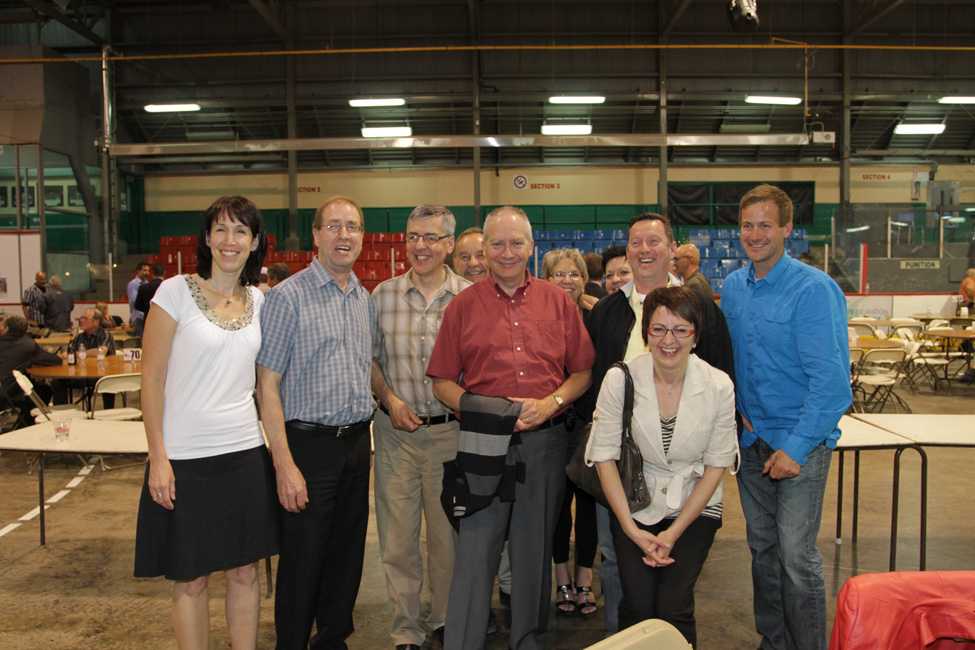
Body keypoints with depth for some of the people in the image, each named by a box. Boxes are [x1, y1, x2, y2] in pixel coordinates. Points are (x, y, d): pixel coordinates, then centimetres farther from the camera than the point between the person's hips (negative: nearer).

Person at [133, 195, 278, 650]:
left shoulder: (258, 301, 8)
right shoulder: (176, 292, -6)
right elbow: (152, 379, -6)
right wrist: (158, 457, -11)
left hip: (245, 453, 4)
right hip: (186, 458, -4)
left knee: (245, 570, 12)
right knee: (191, 579, 8)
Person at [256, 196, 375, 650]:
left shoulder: (365, 300, 10)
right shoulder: (288, 296, -9)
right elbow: (267, 384, -13)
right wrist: (284, 464, -17)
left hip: (357, 442, 6)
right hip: (309, 443, -6)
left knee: (347, 557, 15)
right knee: (302, 561, 4)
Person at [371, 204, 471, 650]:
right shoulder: (383, 295, 2)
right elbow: (369, 358, 9)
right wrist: (389, 399, -5)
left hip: (451, 430, -1)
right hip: (396, 430, 1)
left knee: (448, 533, 11)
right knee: (397, 536, 7)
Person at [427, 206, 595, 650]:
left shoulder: (558, 302, 7)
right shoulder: (463, 306, 3)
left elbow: (582, 371, 9)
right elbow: (442, 383, 2)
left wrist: (550, 404, -10)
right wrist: (492, 412, -13)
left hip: (545, 440, 2)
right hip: (483, 442, -2)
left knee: (536, 549, 14)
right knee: (475, 550, 0)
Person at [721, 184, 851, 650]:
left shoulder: (814, 289, -14)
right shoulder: (733, 287, 6)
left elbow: (830, 380, -18)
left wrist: (797, 448, -21)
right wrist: (735, 411, 4)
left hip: (801, 440, -6)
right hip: (751, 437, 6)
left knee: (796, 555, -4)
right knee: (762, 546, 14)